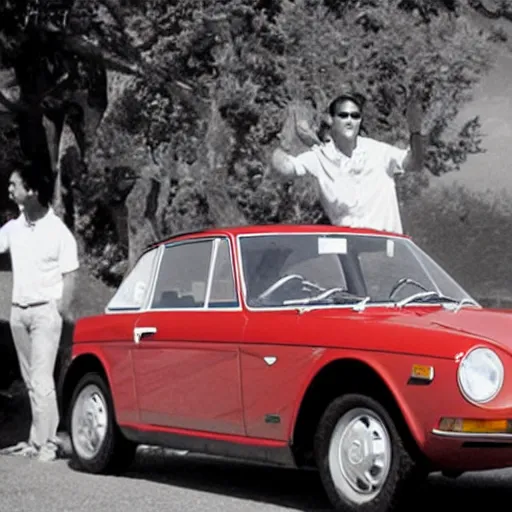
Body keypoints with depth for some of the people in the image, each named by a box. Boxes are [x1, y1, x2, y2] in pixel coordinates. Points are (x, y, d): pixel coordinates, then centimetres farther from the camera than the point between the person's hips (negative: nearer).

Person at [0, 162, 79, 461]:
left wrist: (62, 313, -11)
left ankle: (43, 442, -8)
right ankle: (44, 439, 16)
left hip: (45, 311, -6)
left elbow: (70, 276, -6)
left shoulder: (58, 232, -7)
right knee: (31, 381, 9)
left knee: (41, 380, -10)